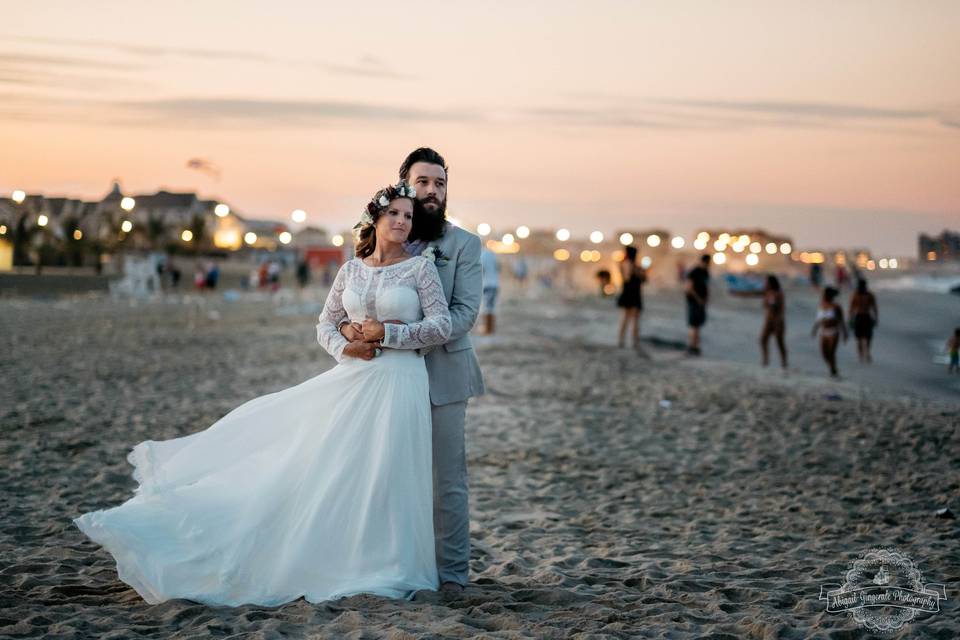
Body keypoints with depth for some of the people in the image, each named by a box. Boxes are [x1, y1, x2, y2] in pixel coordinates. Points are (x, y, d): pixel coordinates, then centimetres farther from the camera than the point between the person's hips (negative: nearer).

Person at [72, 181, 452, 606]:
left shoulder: (420, 268, -1)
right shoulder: (351, 269, 9)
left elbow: (442, 327, -6)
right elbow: (325, 324, 14)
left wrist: (386, 333, -12)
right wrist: (344, 348, -7)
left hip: (397, 384, -3)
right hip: (349, 380, 4)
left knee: (382, 476, -2)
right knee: (321, 467, 3)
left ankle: (384, 571, 11)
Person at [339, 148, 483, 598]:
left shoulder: (463, 245, 0)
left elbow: (465, 312, -11)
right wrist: (348, 326, -15)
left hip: (442, 375, -3)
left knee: (447, 479, 2)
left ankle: (451, 572, 8)